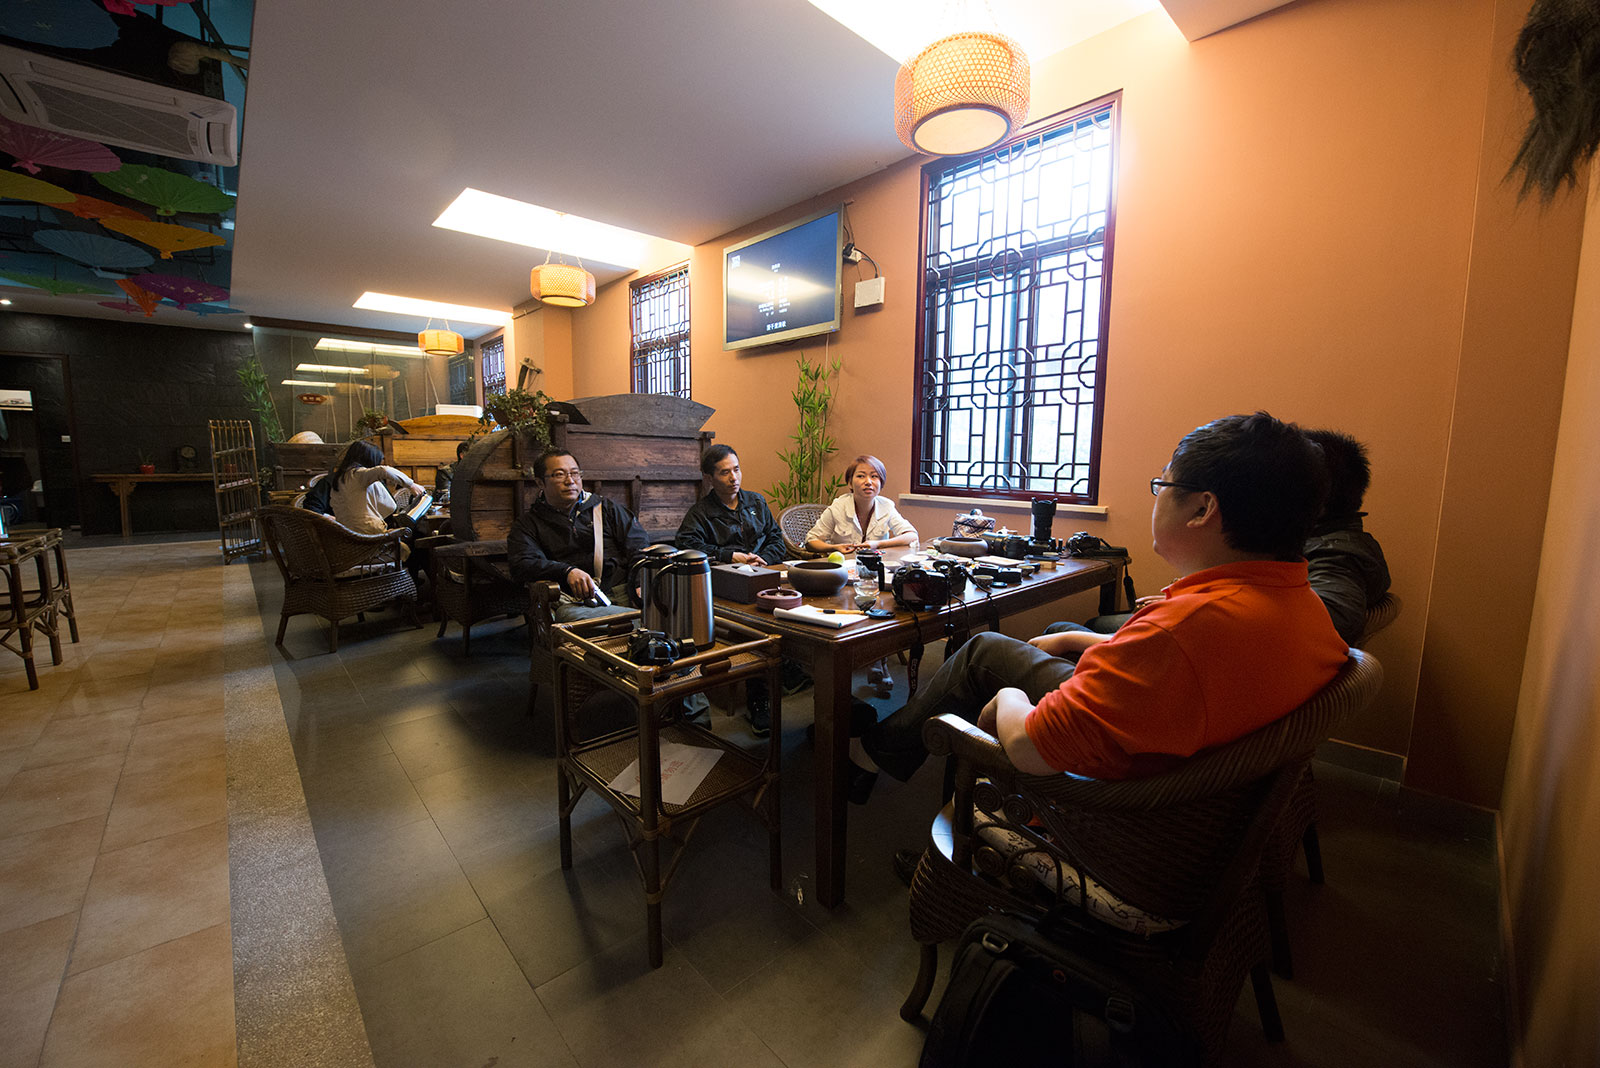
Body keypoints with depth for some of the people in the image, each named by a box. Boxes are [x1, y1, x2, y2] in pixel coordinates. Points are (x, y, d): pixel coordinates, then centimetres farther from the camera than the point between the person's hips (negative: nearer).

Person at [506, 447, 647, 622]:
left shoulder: (607, 508, 23)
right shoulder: (527, 523, 18)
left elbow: (639, 547, 15)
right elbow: (521, 565, 1)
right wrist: (567, 571, -16)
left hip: (622, 593, 0)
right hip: (573, 603, 0)